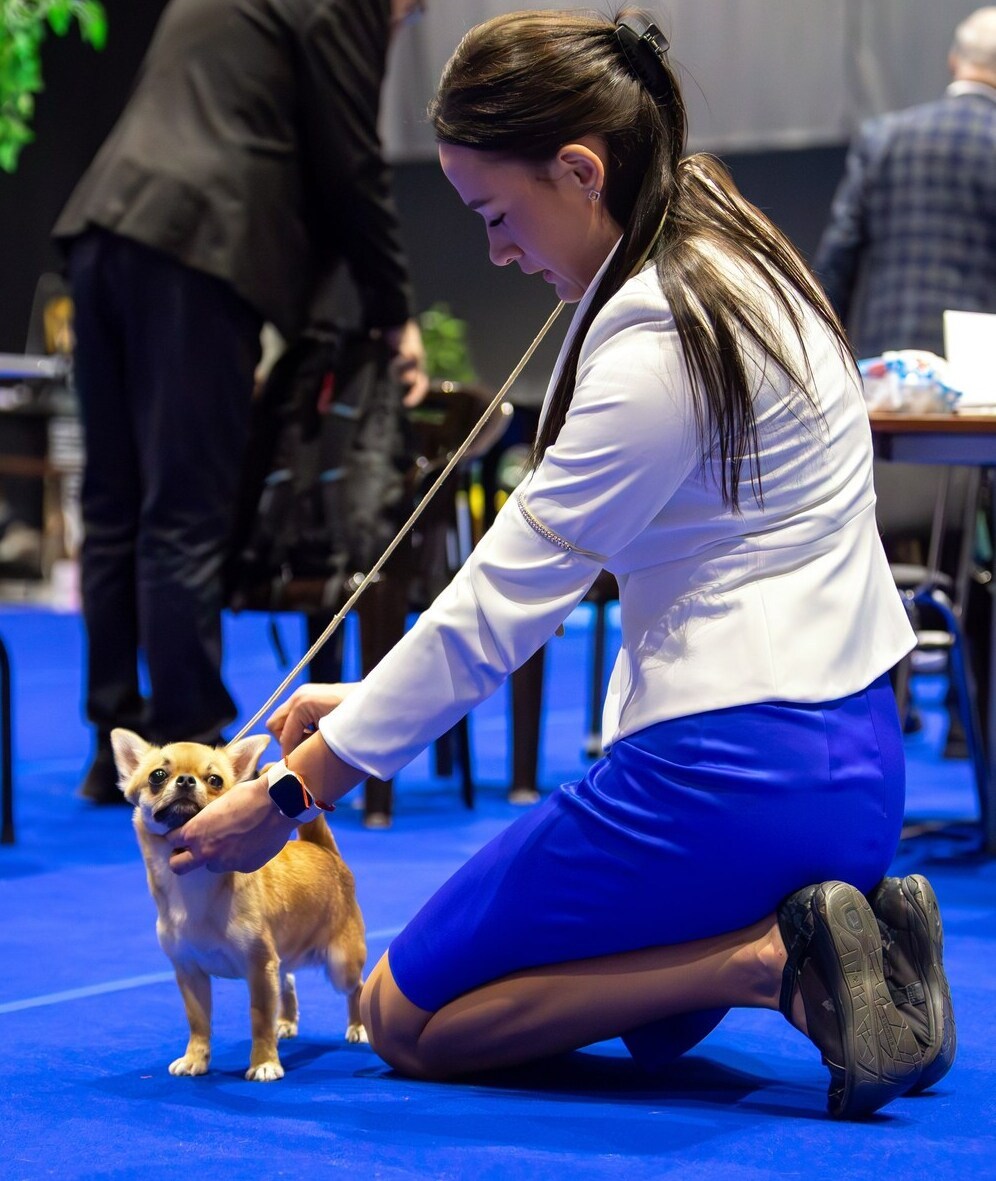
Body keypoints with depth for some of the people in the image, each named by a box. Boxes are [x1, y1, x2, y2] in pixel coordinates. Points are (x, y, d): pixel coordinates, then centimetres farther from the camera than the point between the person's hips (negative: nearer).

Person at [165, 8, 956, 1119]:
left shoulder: (660, 341, -19)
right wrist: (372, 700, 14)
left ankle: (771, 956, -8)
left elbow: (499, 606, -15)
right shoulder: (713, 265, 10)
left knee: (407, 1019, 5)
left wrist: (291, 792, -7)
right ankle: (818, 926, 7)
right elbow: (527, 576, 15)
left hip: (734, 773, -10)